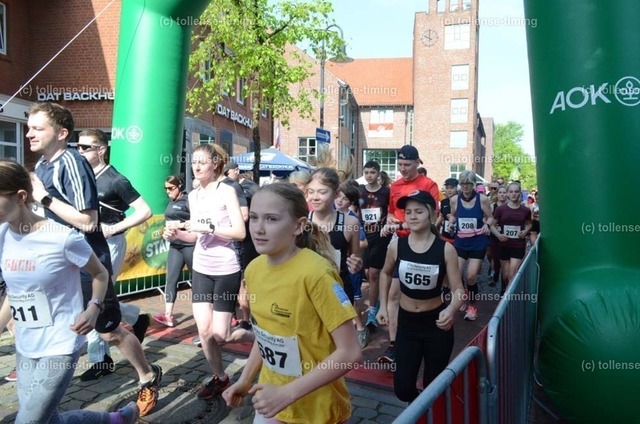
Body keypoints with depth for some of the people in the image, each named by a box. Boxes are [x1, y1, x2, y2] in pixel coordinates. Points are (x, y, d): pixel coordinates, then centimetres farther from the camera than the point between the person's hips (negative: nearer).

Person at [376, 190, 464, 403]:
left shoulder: (445, 249, -16)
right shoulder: (396, 245, -10)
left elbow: (458, 289, -14)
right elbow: (386, 273, 10)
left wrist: (451, 310, -35)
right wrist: (383, 306, 5)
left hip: (437, 322, -2)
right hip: (406, 322, 2)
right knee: (402, 387, 4)